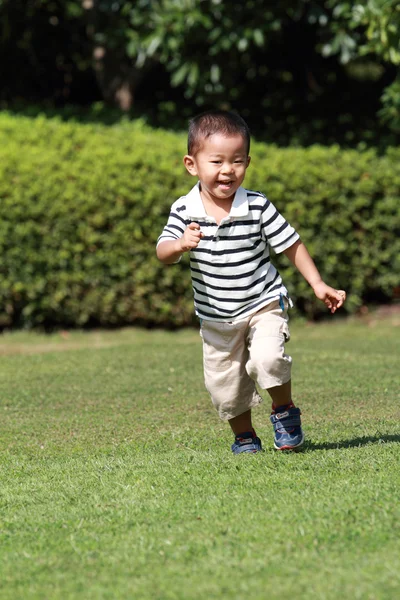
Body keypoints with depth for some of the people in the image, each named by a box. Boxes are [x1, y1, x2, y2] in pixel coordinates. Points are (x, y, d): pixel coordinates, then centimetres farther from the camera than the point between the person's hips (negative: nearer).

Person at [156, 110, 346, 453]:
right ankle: (245, 437, 35)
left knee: (267, 359, -26)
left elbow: (290, 244, -4)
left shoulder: (257, 207, -13)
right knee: (224, 388, 9)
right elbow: (163, 254, -20)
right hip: (217, 320, 2)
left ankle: (285, 411, 2)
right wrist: (180, 244, -43)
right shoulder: (185, 211, -11)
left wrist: (318, 285, -7)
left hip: (263, 305, -2)